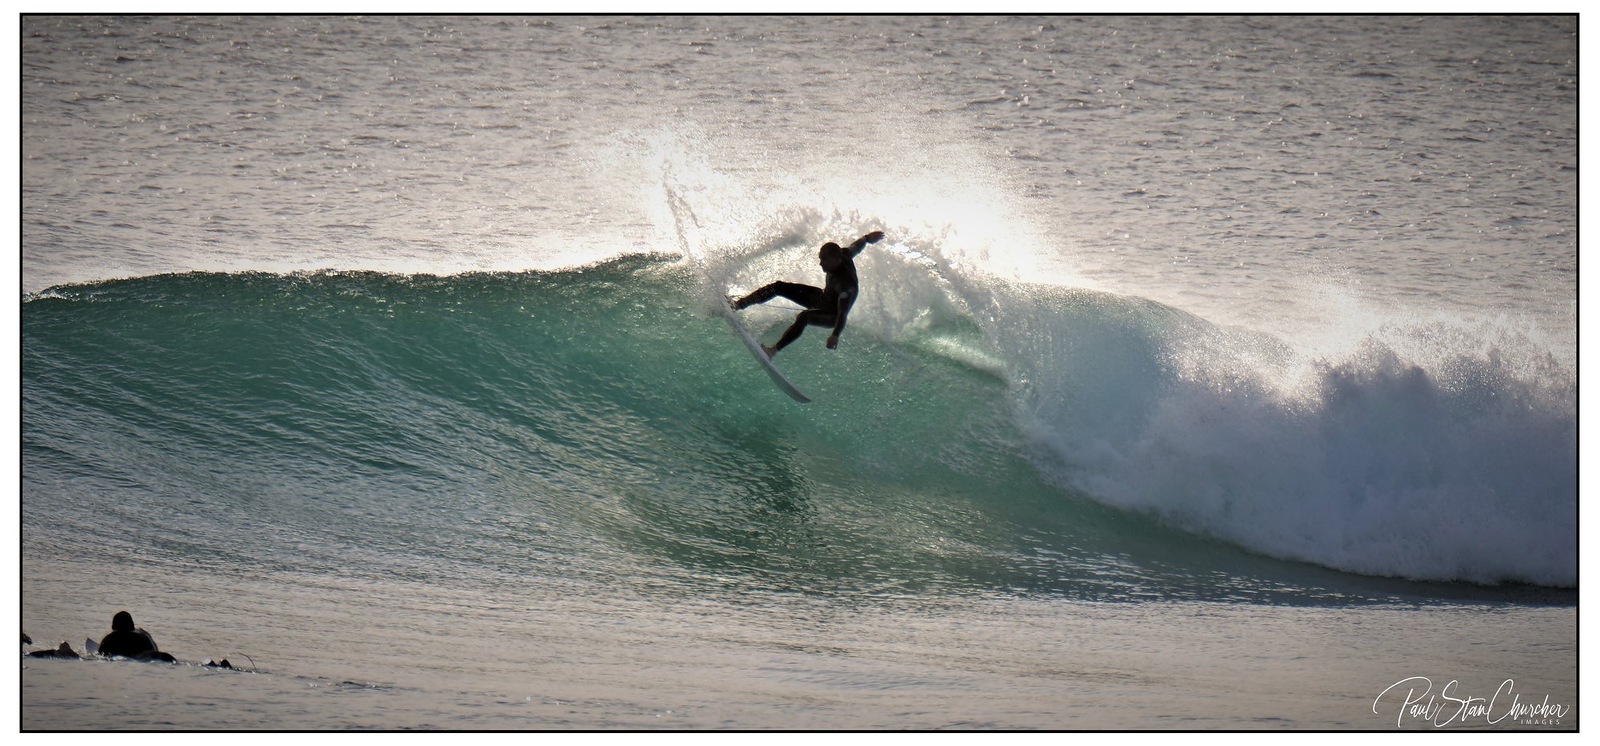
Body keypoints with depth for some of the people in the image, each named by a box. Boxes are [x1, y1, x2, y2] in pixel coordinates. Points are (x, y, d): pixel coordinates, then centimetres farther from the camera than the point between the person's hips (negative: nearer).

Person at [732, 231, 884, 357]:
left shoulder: (846, 284, -39)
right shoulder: (844, 254, -17)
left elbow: (843, 312, -46)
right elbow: (858, 245, 6)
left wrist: (835, 335, -61)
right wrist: (867, 238, 29)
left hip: (832, 316, -9)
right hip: (823, 296, 9)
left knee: (804, 317, -41)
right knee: (779, 287, 1)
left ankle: (774, 350, -43)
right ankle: (739, 304, 2)